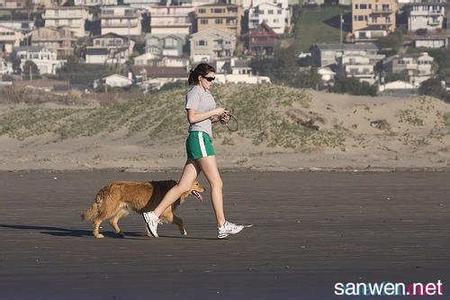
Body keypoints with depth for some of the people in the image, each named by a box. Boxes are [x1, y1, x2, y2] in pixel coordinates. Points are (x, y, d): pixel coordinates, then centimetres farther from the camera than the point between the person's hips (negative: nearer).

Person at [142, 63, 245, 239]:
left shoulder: (205, 93, 24)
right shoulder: (194, 93, -5)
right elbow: (192, 118, -15)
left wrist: (218, 118, 10)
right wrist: (214, 112, -11)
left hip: (204, 139, 10)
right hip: (199, 138, -10)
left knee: (183, 186, 4)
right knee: (216, 183, -10)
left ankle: (154, 215, 1)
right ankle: (222, 226, -10)